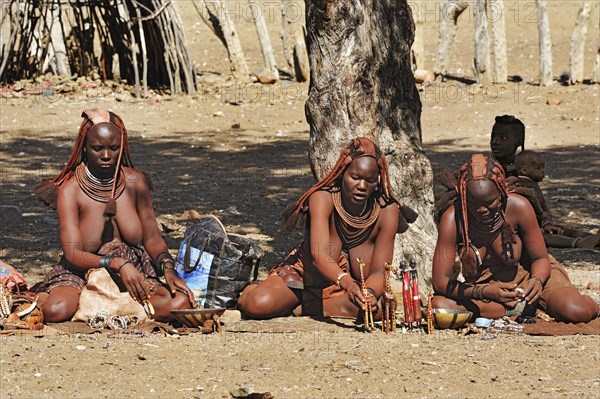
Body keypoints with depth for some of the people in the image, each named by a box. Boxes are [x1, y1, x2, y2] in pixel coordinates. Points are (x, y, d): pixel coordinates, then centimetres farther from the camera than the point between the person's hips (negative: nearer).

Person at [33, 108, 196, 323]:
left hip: (135, 275, 4)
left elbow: (152, 238, 8)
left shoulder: (135, 182, 2)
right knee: (56, 310, -38)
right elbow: (72, 253, -18)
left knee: (181, 303, -26)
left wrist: (168, 269, -13)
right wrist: (118, 264, -33)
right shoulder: (70, 191, -9)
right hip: (81, 276, -4)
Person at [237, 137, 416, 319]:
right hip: (304, 273, -2)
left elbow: (379, 270, -19)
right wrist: (347, 284, -57)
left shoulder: (387, 211, -15)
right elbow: (319, 255, -37)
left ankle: (300, 310, -15)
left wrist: (370, 292, -44)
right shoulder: (323, 197, -23)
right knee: (258, 304, -31)